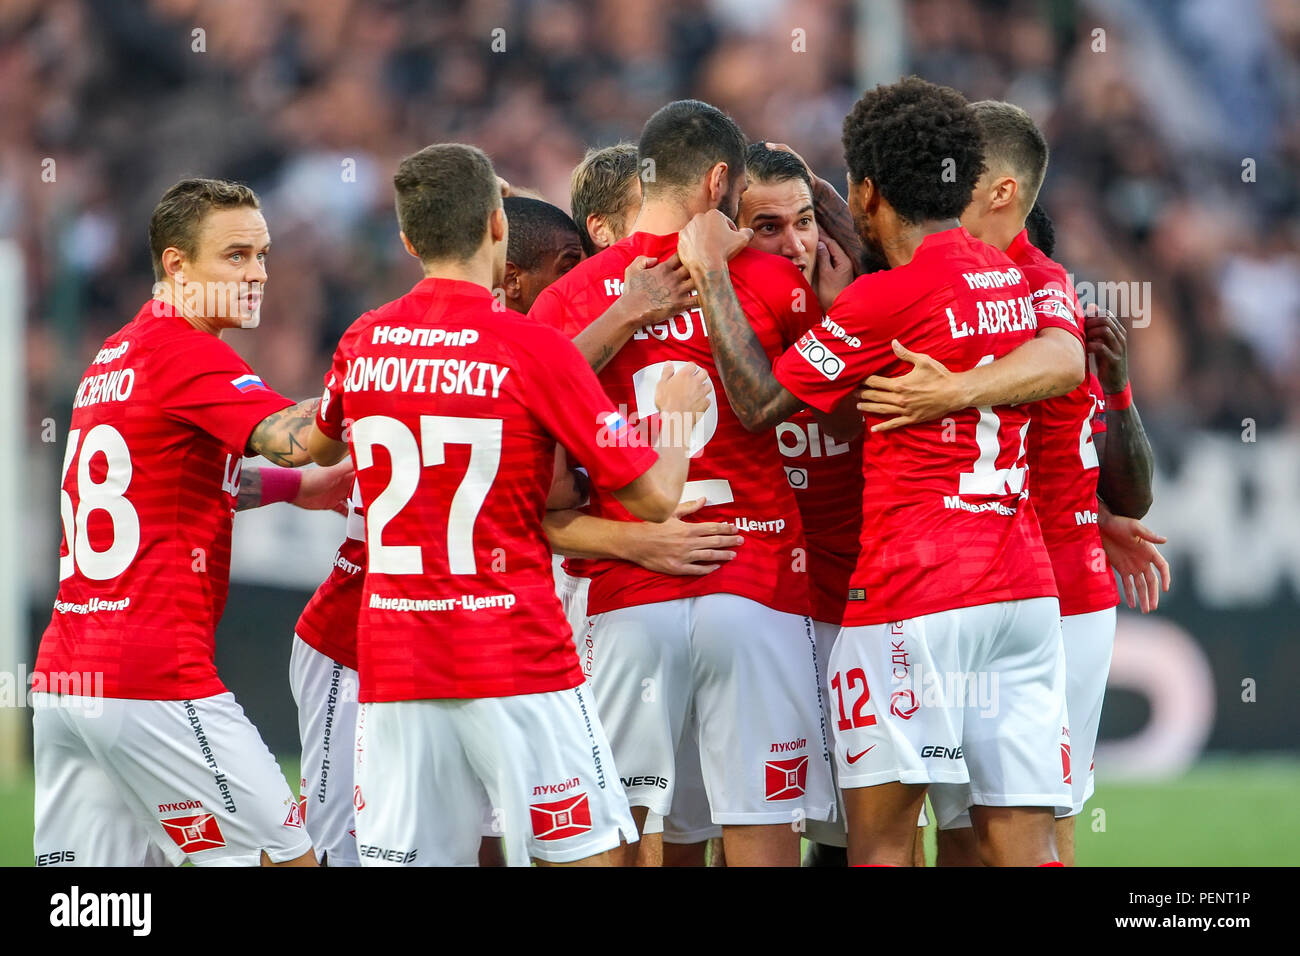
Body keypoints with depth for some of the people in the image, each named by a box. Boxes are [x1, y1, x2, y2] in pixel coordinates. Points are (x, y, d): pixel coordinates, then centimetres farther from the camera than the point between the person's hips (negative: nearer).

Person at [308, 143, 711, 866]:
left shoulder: (362, 345, 7)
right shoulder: (534, 348, -9)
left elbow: (322, 445, 30)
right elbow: (655, 496, -5)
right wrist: (678, 411, 12)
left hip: (391, 666, 5)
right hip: (518, 664, -5)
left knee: (402, 858, 4)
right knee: (584, 855, 3)